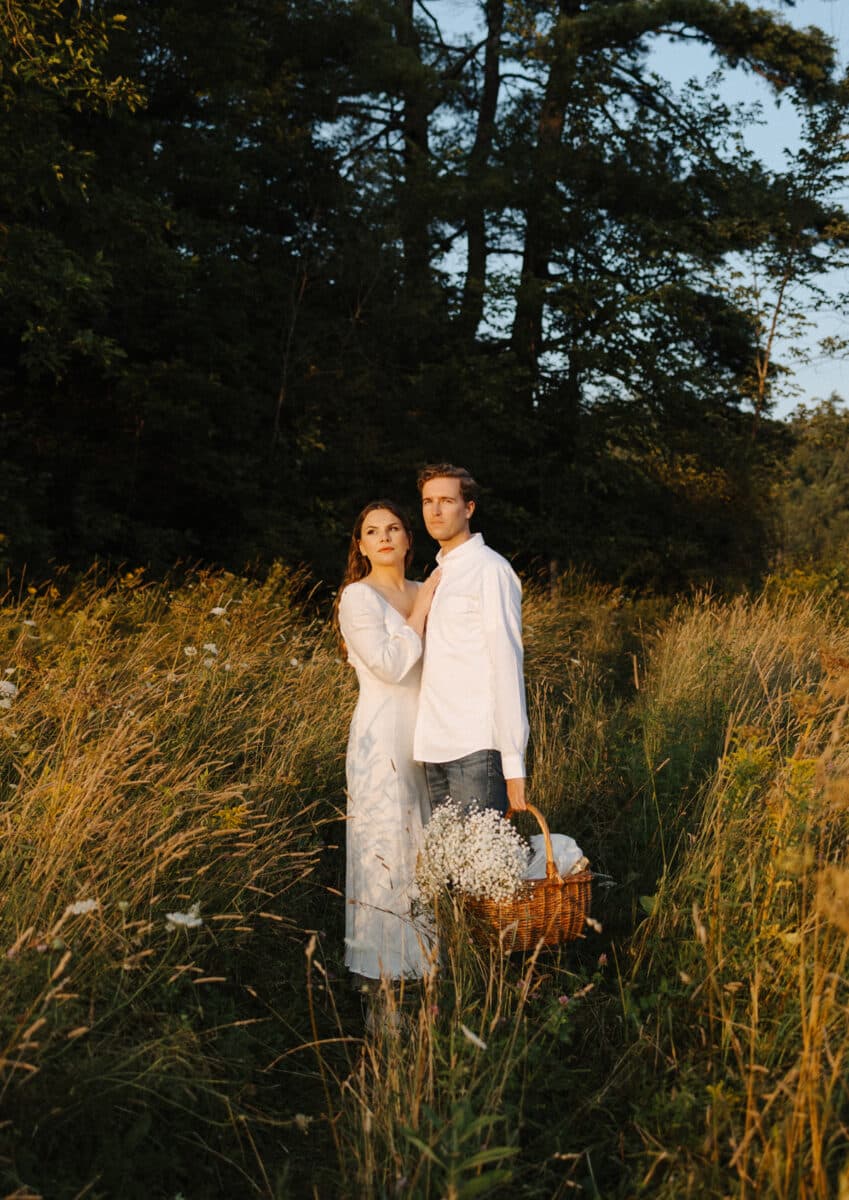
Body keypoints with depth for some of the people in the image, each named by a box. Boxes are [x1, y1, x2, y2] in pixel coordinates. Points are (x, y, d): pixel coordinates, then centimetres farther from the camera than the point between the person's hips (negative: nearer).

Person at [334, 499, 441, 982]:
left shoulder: (425, 593, 10)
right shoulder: (358, 597, -8)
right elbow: (390, 665, -18)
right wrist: (422, 610, -12)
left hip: (426, 735, 6)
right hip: (384, 737, -6)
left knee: (426, 840, 11)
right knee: (388, 844, 0)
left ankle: (423, 949, 24)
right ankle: (384, 962, 12)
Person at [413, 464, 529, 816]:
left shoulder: (490, 570, -8)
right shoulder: (439, 574, 17)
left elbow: (507, 666, -13)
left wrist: (513, 763, -16)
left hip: (476, 748, -8)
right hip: (437, 748, 8)